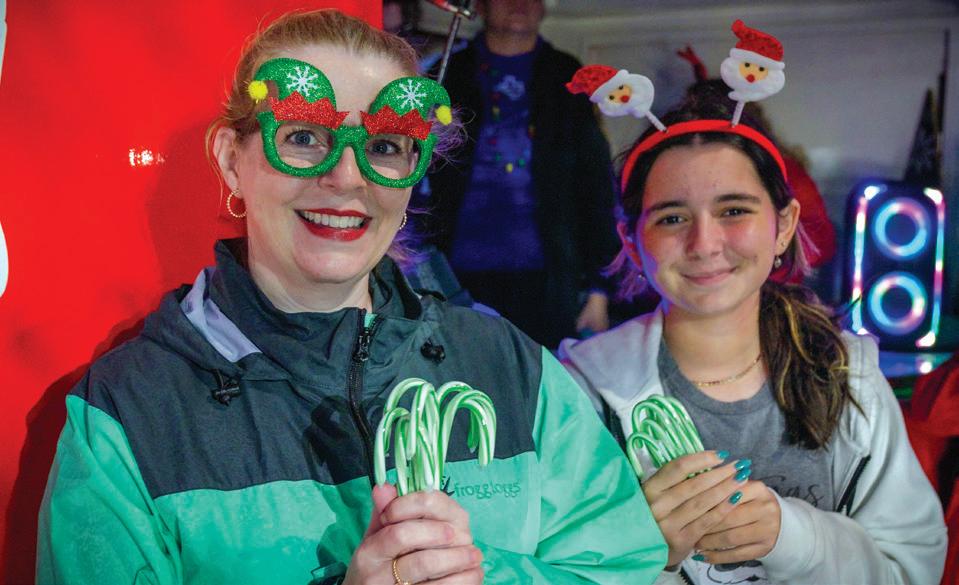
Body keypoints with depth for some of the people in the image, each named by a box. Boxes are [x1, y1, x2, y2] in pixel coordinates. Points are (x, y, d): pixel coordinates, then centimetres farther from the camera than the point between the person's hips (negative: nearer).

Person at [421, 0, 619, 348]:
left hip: (543, 281, 0)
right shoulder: (448, 75, 10)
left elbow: (596, 191, 7)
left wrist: (598, 287, -1)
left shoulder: (569, 81, 10)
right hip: (461, 279, 0)